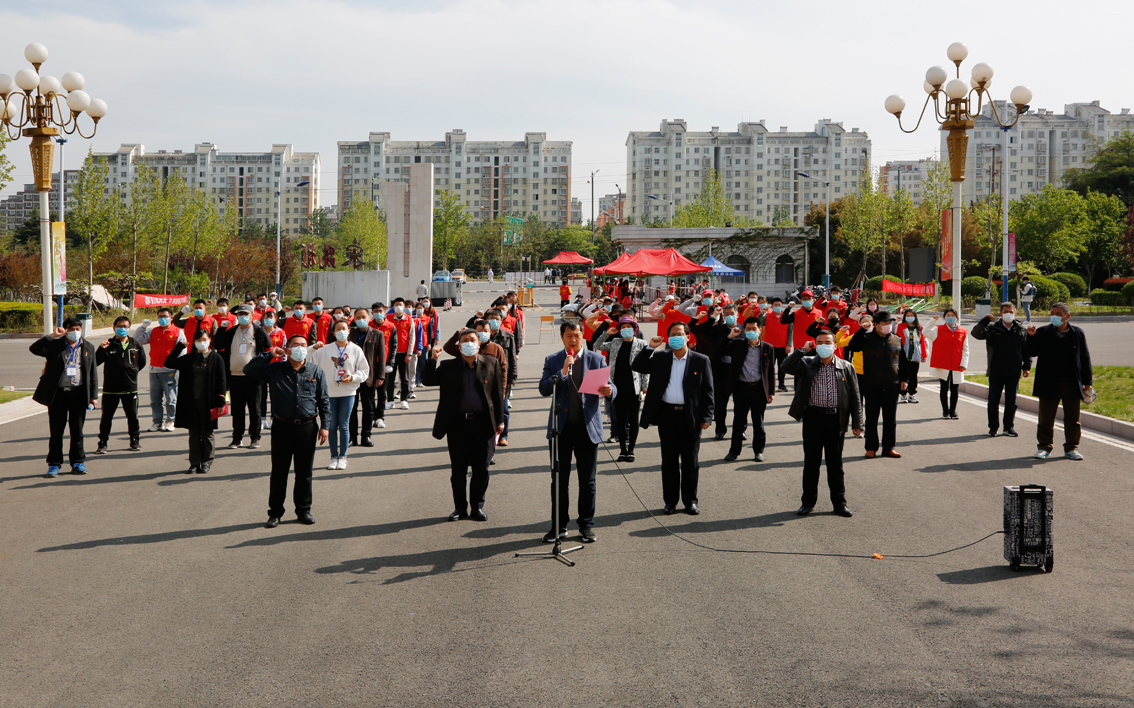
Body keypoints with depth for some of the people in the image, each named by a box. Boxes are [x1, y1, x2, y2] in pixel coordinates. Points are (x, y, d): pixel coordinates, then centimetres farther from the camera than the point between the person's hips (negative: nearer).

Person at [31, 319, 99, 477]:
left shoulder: (88, 348, 9)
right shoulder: (55, 345, 2)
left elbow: (93, 373, 10)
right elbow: (34, 349, -13)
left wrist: (94, 396, 5)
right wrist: (52, 336, -19)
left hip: (78, 394, 1)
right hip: (58, 393, -1)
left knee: (77, 431, 7)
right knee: (56, 431, 4)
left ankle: (77, 462, 16)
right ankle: (54, 464, 12)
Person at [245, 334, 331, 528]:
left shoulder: (316, 372, 7)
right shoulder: (274, 370, 3)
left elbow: (324, 401, 8)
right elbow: (248, 370, 2)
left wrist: (324, 425, 2)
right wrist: (269, 355, -2)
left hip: (307, 428, 1)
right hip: (282, 427, -1)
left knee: (304, 473, 9)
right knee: (279, 472, 5)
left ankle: (304, 510, 22)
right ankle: (275, 512, 14)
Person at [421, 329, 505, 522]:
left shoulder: (491, 364, 5)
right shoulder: (448, 367, 6)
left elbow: (498, 393, 6)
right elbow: (427, 380, 1)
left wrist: (499, 420, 3)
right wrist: (432, 359, -11)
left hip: (483, 424, 0)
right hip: (457, 424, 1)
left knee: (481, 469, 4)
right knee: (458, 469, 6)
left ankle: (477, 507, 16)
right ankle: (460, 507, 16)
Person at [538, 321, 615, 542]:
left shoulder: (596, 359, 5)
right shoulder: (552, 361, 5)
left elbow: (609, 387, 0)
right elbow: (543, 389, -5)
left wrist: (609, 391, -23)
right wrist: (562, 372, -18)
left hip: (587, 427, 0)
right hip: (561, 428, 1)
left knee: (588, 481, 6)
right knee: (559, 480, 6)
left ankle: (586, 525, 16)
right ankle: (559, 526, 15)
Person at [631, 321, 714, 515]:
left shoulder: (700, 361, 2)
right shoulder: (660, 358, 7)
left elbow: (708, 390, 1)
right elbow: (636, 367, 4)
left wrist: (706, 417, -6)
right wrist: (650, 348, -6)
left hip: (690, 417, -2)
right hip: (667, 414, 2)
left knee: (690, 461, 5)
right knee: (669, 461, 7)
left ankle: (690, 501, 15)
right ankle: (670, 501, 16)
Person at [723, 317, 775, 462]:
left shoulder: (768, 348, 3)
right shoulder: (737, 345, 2)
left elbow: (771, 372, 6)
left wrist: (771, 391, 3)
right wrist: (729, 337, -9)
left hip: (759, 389, 0)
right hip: (741, 388, 0)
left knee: (758, 421, 8)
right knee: (739, 420, 7)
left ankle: (759, 450, 19)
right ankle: (735, 450, 17)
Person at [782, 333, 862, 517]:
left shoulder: (846, 367, 5)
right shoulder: (807, 364, 4)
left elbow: (855, 397, 6)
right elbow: (787, 366, -13)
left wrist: (857, 423, 2)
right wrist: (802, 350, -11)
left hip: (835, 419, 0)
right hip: (813, 417, 0)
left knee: (835, 462, 7)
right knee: (811, 461, 7)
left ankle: (839, 502, 17)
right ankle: (808, 501, 18)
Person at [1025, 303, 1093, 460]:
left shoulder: (1077, 334, 6)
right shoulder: (1043, 332, 2)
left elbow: (1085, 358, 8)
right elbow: (1030, 352, 0)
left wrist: (1087, 382, 5)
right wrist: (1031, 337, -17)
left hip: (1072, 385, 1)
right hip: (1048, 384, -1)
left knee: (1072, 419, 6)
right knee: (1046, 418, 4)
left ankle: (1071, 448, 17)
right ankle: (1044, 447, 14)